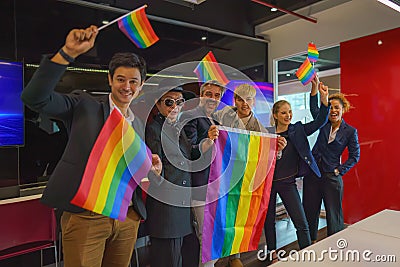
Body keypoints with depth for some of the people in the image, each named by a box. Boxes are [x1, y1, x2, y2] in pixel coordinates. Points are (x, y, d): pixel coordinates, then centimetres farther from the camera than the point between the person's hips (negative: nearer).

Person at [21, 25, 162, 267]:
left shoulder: (139, 124, 12)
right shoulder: (85, 105, -3)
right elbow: (35, 97, -16)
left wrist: (152, 171, -3)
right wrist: (68, 52, -23)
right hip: (85, 217, -5)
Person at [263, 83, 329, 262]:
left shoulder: (297, 130, 0)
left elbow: (320, 122, -12)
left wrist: (324, 99, -23)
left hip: (288, 182, 0)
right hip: (268, 181, 1)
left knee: (302, 223, -1)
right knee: (268, 220, 14)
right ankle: (272, 253, 35)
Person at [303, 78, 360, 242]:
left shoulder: (350, 131, -2)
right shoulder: (324, 123, 4)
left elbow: (355, 156, 1)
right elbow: (314, 108, -12)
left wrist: (339, 170, -7)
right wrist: (315, 86, -21)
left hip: (332, 177, -3)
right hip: (312, 172, 3)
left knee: (334, 213, 6)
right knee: (309, 210, 12)